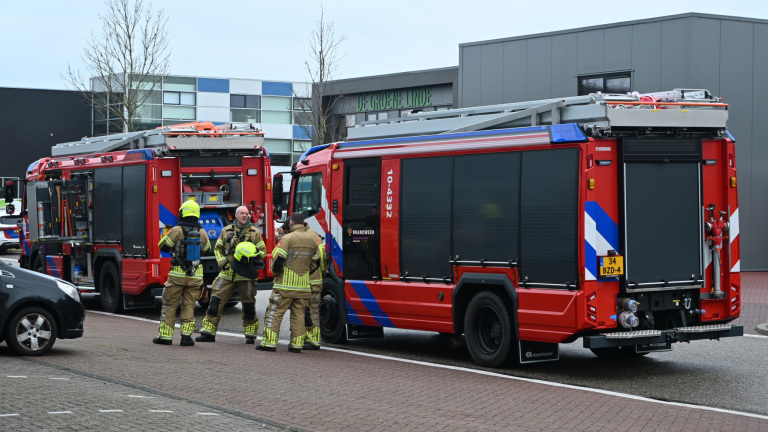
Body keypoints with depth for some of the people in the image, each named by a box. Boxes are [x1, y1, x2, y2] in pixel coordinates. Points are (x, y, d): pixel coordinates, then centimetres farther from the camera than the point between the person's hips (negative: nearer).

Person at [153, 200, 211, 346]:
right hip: (195, 276, 3)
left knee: (170, 305, 8)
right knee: (189, 306, 8)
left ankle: (165, 336, 9)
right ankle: (186, 336, 3)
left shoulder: (177, 231, -10)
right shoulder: (202, 233, 1)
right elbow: (206, 249, 18)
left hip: (177, 274, -3)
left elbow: (163, 246, 0)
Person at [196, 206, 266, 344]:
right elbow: (218, 249, 17)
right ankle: (208, 333, 3)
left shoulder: (255, 232, 5)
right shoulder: (226, 231, 9)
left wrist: (254, 256, -13)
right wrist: (222, 262, 0)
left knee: (248, 305, 4)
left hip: (246, 274, -1)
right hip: (227, 273, 1)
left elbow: (262, 251, 9)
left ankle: (250, 334, 17)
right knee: (216, 301, -3)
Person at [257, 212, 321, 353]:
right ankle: (297, 344, 8)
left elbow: (278, 259, -14)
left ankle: (269, 342, -1)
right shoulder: (312, 239, 7)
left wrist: (276, 272, 5)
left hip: (285, 284, -5)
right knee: (299, 313, 10)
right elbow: (316, 262, 13)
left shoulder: (288, 238, -11)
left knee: (274, 312, 1)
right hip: (303, 285, 5)